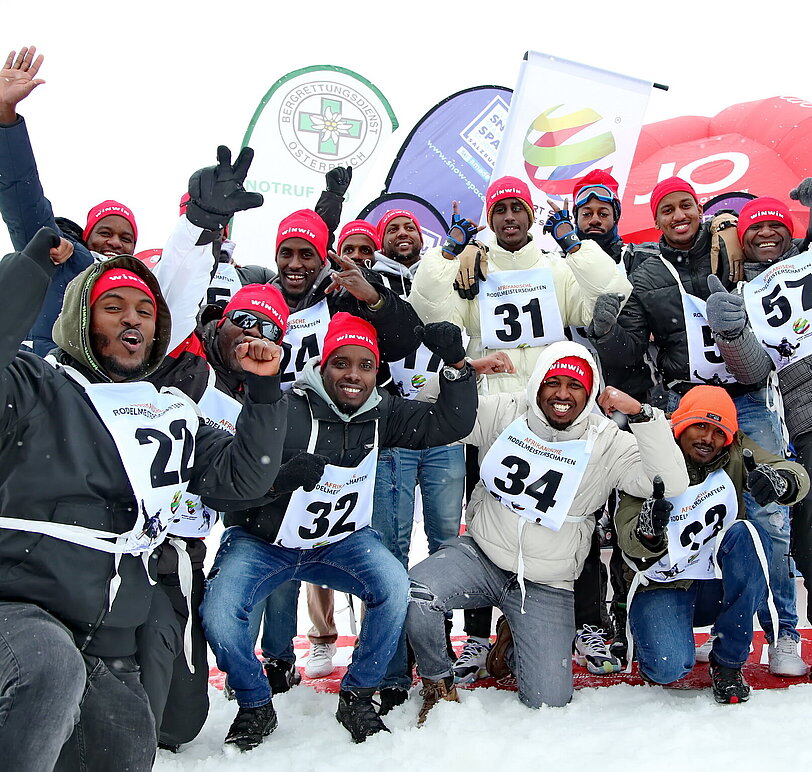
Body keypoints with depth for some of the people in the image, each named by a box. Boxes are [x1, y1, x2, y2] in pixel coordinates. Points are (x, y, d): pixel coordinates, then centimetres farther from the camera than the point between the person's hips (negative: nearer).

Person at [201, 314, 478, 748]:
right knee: (218, 614, -24)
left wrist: (456, 365, -23)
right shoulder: (285, 411, -22)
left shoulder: (382, 413, -5)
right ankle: (256, 708, 8)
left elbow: (451, 425, -9)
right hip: (263, 543, -3)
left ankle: (357, 697, 2)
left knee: (394, 586, -23)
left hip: (342, 541, 3)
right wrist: (286, 476, -44)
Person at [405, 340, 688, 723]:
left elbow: (672, 484, -18)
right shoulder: (502, 414, -4)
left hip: (545, 587, 0)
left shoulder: (608, 443, -7)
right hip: (480, 556, 0)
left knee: (549, 701, -6)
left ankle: (513, 643, 30)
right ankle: (438, 684, 3)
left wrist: (642, 415, -26)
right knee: (413, 592, -29)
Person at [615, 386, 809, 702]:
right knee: (669, 668, -29)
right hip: (664, 589, -3)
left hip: (722, 587, 3)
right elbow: (630, 542, -18)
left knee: (745, 534, -28)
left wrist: (780, 480, -41)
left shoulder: (735, 453, -3)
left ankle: (728, 662, -12)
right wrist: (648, 533, -43)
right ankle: (650, 629, 13)